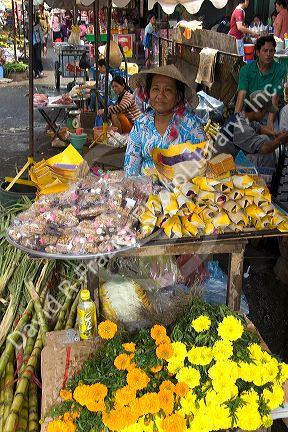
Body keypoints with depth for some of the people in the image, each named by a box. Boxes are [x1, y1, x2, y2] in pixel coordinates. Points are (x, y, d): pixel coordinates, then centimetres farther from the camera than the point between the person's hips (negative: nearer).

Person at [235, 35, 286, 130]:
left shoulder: (280, 70, -7)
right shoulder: (246, 69, -3)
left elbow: (275, 98, -15)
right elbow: (241, 96, -13)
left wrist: (270, 121, -30)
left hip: (269, 112, -1)